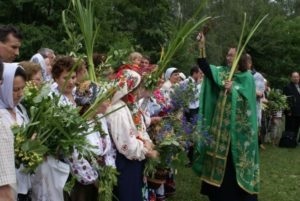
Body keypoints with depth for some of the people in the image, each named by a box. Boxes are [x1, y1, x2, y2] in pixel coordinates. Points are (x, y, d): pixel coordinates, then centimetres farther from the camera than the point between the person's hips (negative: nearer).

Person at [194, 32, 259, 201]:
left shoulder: (247, 77, -1)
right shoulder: (222, 72, 6)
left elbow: (246, 99, -10)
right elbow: (206, 69, -12)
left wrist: (233, 89, -24)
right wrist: (202, 48, -22)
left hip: (237, 125, -3)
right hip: (220, 123, 4)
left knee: (234, 159, 1)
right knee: (220, 155, 8)